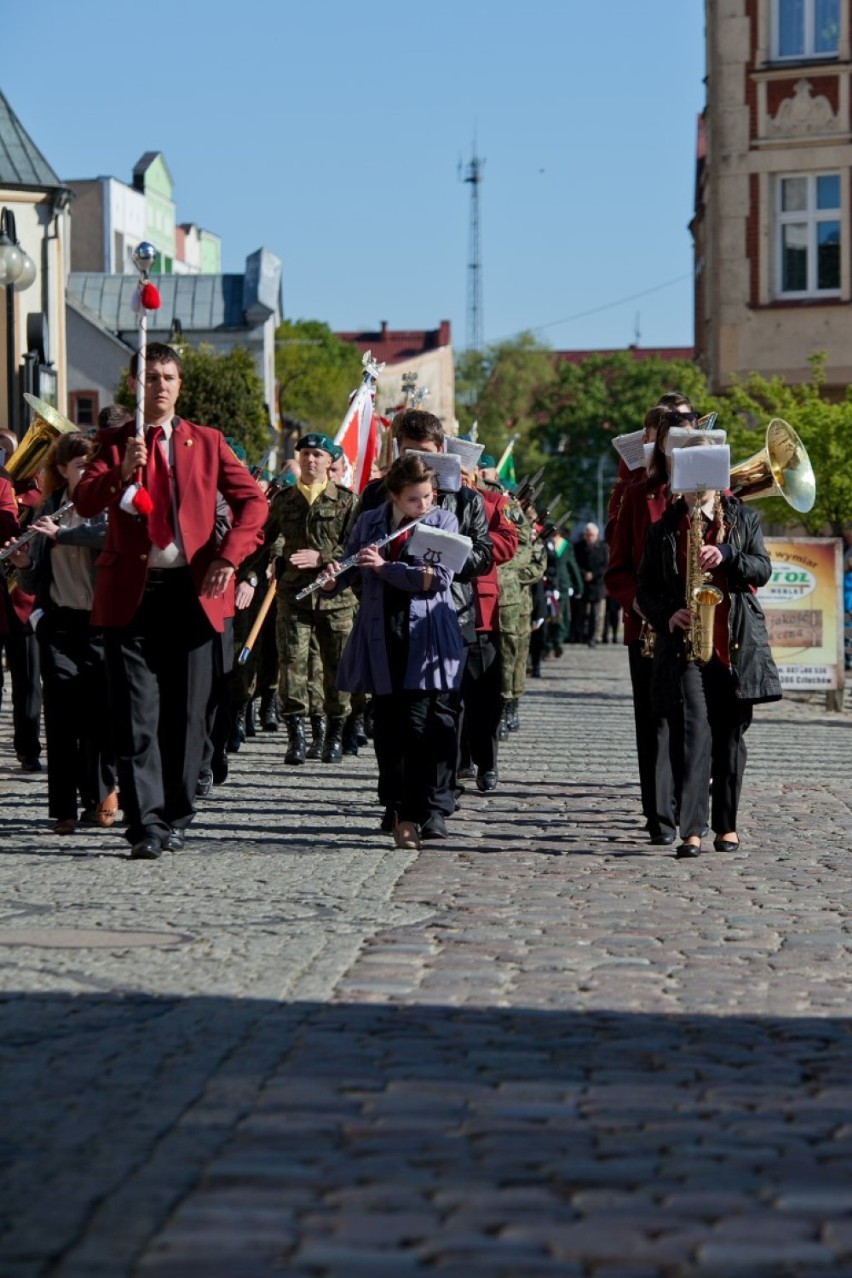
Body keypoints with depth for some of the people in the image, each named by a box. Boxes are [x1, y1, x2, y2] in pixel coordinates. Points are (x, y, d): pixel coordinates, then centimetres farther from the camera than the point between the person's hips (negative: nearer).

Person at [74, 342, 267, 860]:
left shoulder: (207, 442, 10)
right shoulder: (113, 443, 7)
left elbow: (253, 501, 6)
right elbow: (85, 503, -8)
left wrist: (229, 556, -9)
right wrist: (122, 472, -27)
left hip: (191, 590, 1)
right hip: (130, 593, -1)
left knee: (186, 714, 5)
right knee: (136, 715, -5)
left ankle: (176, 818, 16)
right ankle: (146, 824, -5)